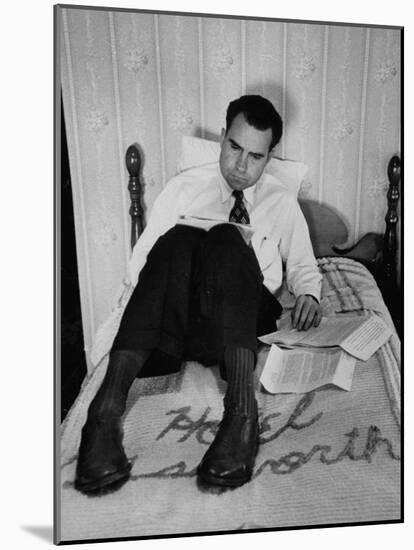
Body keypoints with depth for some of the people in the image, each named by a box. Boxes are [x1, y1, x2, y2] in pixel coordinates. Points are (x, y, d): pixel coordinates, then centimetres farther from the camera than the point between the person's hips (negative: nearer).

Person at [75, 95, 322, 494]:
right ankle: (107, 407, -41)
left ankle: (241, 408, -43)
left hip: (246, 317, 0)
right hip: (173, 319, 0)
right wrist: (166, 287, -11)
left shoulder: (282, 203, 18)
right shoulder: (185, 187, 15)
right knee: (178, 239, -31)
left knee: (226, 238, -30)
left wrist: (308, 294, -1)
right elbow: (141, 259, 10)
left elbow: (302, 265, 21)